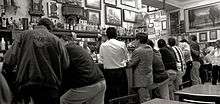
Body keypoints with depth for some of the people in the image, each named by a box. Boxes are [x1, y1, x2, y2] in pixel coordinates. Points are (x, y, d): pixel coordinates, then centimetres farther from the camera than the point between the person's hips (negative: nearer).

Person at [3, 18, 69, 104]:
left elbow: (9, 59, 0)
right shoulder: (55, 40, 1)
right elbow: (65, 64, 3)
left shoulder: (24, 35, 4)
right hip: (50, 85, -1)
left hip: (25, 84, 2)